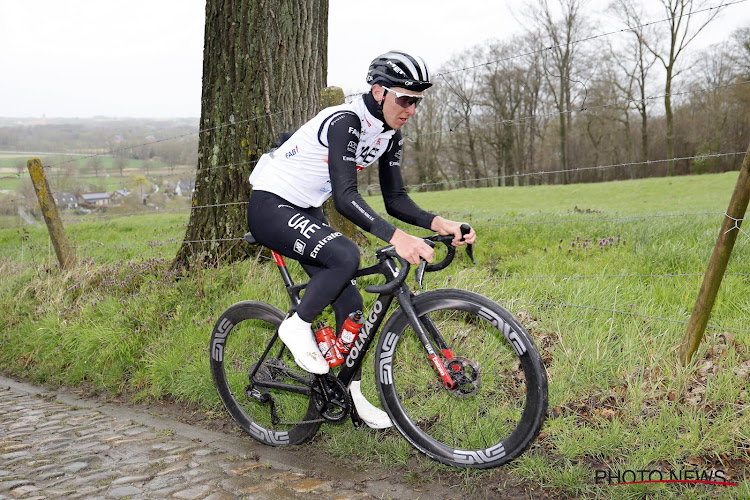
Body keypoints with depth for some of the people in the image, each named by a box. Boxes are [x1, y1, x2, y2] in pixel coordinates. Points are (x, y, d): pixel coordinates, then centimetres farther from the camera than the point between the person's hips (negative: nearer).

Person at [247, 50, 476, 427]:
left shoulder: (389, 135, 0)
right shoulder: (345, 121, -26)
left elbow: (395, 198, 2)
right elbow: (345, 196, -37)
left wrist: (438, 223, -16)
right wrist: (397, 237, -49)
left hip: (306, 213, 9)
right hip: (270, 206, -8)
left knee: (350, 303, 3)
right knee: (345, 256, -33)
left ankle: (349, 395, 17)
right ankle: (296, 327, -9)